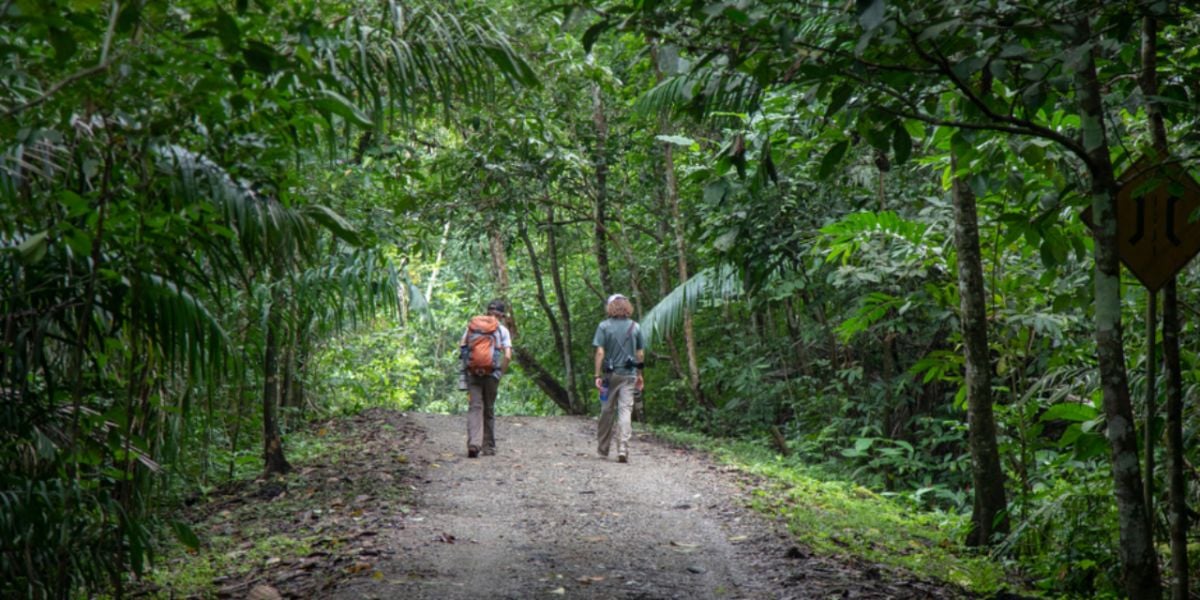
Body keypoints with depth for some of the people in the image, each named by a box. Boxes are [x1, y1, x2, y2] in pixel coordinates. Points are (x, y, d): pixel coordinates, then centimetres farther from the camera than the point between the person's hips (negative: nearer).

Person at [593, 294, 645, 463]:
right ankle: (623, 450, -11)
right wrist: (639, 375, 14)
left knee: (607, 411, 11)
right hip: (629, 374, 1)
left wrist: (598, 375, -8)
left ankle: (603, 448, 22)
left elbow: (600, 352, -10)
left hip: (610, 374, -1)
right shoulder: (635, 327, 4)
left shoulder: (604, 326, -4)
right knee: (625, 410, -1)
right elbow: (641, 354, 5)